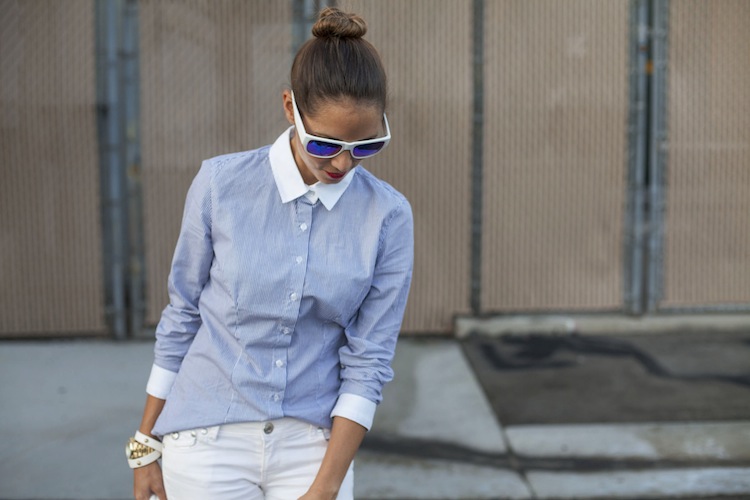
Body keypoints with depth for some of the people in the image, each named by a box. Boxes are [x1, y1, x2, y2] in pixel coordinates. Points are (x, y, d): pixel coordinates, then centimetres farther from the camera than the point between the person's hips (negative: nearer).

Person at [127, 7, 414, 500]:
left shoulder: (388, 216, -7)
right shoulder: (221, 183, -8)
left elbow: (368, 361, -6)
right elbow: (183, 314, 2)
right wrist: (147, 444, 6)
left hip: (313, 446, 1)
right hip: (209, 440, 0)